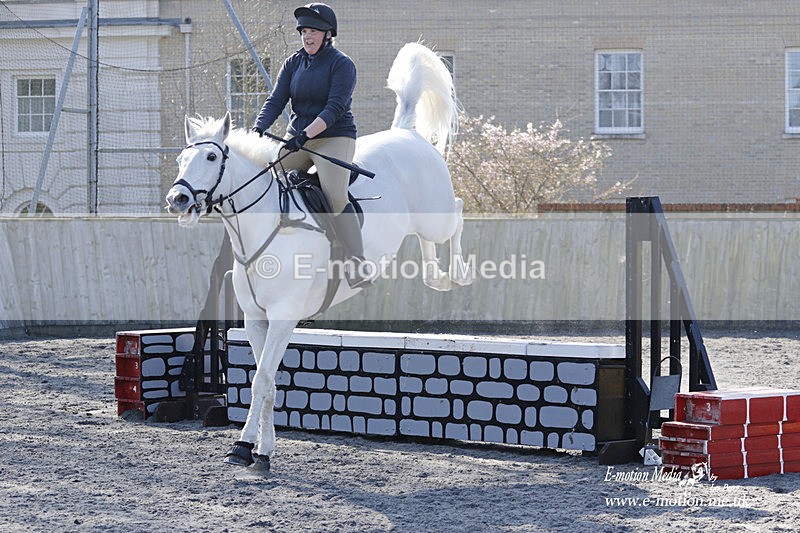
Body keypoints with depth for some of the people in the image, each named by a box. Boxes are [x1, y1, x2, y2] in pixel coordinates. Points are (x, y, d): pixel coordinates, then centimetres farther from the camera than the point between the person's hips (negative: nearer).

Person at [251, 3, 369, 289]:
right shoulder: (293, 63, 9)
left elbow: (335, 107, -18)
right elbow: (276, 101, 1)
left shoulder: (342, 64, -7)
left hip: (334, 139, -6)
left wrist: (306, 134, -30)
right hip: (295, 139, 6)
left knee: (335, 197, -26)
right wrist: (258, 128, -18)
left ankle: (357, 263, -22)